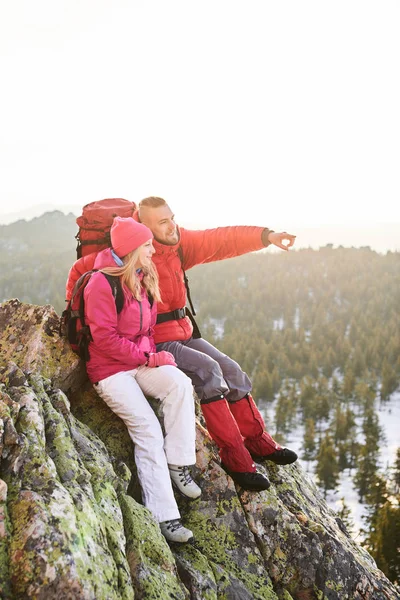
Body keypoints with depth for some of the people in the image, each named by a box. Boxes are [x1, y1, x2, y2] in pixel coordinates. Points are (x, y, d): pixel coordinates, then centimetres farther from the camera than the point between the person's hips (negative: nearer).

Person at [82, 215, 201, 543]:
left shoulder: (144, 280, 11)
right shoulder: (101, 283, -14)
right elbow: (105, 338, -18)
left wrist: (153, 353, 3)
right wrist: (149, 357, -17)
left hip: (142, 362, 6)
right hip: (110, 369, -6)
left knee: (180, 383, -25)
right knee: (147, 429, -18)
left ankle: (177, 464, -15)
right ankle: (164, 515, -15)